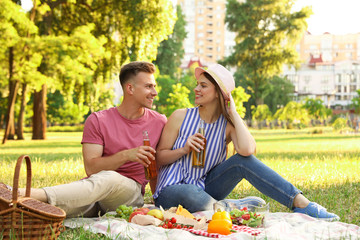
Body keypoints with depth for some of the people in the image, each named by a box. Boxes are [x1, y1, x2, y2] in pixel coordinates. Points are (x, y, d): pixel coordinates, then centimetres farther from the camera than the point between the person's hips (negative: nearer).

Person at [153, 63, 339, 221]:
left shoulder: (228, 124, -2)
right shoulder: (181, 117, -5)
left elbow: (247, 150, -25)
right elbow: (158, 157, -1)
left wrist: (233, 113, -14)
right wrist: (184, 150, -20)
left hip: (204, 188, 2)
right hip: (171, 192, -2)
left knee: (243, 160, -22)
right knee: (190, 193, -42)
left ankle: (300, 203, -24)